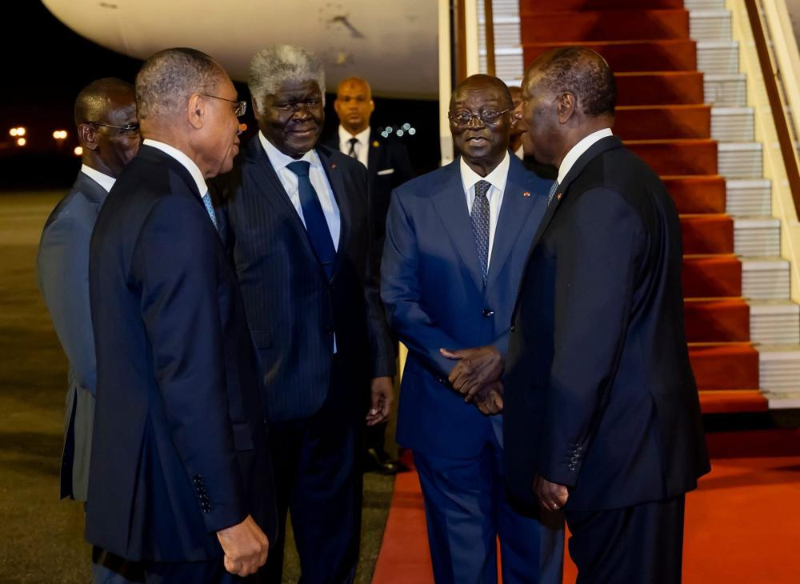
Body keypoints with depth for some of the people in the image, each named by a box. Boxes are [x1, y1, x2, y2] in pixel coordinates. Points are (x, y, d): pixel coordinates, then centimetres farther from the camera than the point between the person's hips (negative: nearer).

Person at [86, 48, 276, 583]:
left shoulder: (135, 192, 10)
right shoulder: (174, 213, -21)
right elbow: (191, 381, -25)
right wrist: (230, 515, -20)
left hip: (148, 470, 10)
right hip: (186, 491, -10)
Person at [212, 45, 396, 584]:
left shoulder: (351, 175, 8)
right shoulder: (229, 178, -9)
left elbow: (366, 281, 11)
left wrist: (381, 366, 9)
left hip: (341, 391, 5)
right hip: (263, 392, -5)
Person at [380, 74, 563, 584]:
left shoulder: (550, 194, 0)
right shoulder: (412, 200, 3)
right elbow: (399, 300, -2)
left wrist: (502, 353, -18)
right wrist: (456, 364, -15)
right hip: (445, 408, 1)